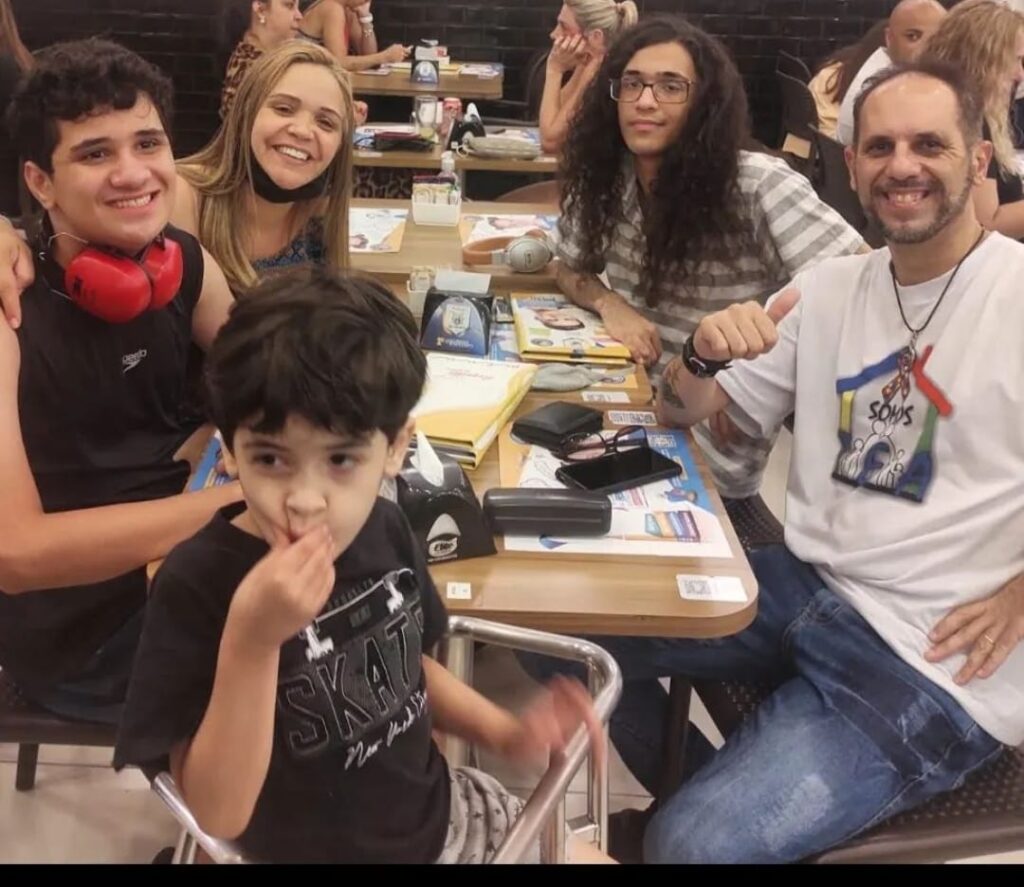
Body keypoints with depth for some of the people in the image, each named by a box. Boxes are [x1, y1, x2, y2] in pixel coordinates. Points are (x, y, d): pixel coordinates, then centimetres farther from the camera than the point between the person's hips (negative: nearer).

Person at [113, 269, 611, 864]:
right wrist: (250, 640, -36)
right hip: (307, 850, -5)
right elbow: (217, 815, -25)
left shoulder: (387, 531, -9)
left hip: (438, 814, 5)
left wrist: (504, 731, -4)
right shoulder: (197, 585, -25)